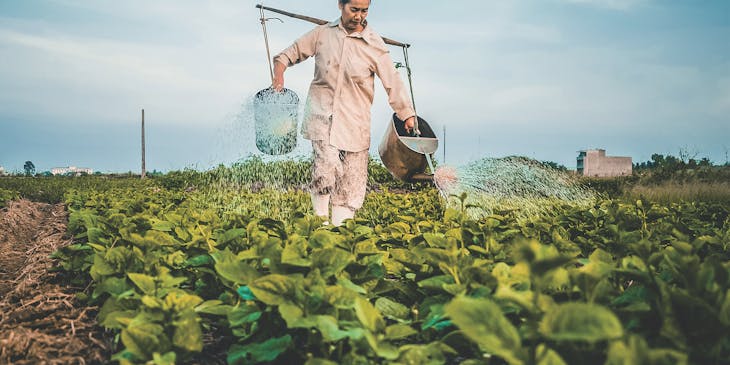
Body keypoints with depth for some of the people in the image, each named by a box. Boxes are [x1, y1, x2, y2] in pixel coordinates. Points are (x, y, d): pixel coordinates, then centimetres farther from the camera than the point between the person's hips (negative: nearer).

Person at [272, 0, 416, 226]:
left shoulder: (374, 44, 0)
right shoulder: (322, 33, 5)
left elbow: (393, 83, 0)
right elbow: (292, 53, 17)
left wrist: (408, 115, -4)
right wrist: (279, 70, -1)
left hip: (354, 120, 1)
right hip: (322, 112, 0)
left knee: (352, 175, 0)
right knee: (327, 164, -19)